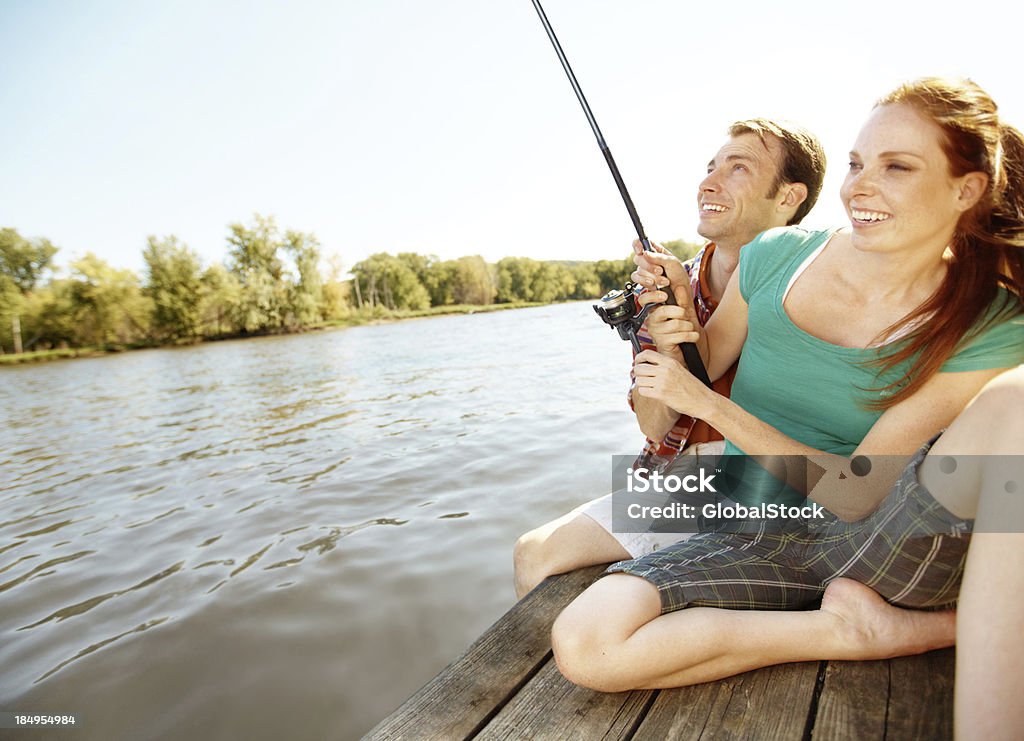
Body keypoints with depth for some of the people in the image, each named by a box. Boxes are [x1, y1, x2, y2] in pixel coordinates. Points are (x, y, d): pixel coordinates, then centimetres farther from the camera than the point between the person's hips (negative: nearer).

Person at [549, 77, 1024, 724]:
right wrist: (676, 323, -15)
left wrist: (706, 403, -20)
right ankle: (853, 627, -10)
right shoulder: (777, 258, -3)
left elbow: (856, 498, -15)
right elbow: (701, 372, 8)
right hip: (759, 540, 2)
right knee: (585, 641, -24)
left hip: (893, 552, -1)